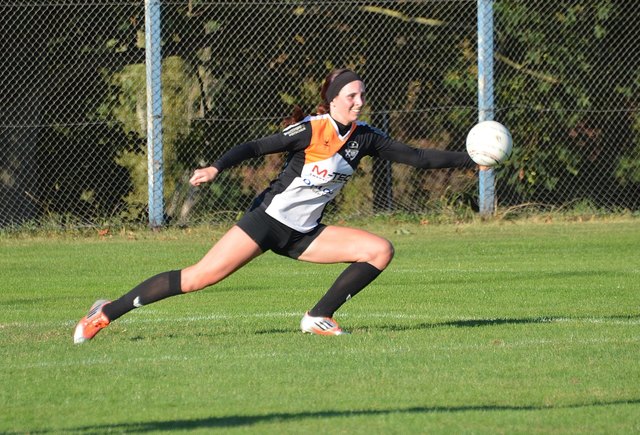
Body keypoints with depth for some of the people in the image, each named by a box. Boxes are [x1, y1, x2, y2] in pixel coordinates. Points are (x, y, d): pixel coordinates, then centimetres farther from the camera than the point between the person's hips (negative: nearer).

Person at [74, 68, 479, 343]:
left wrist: (470, 160, 0)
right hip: (269, 219, -7)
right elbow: (256, 147, -19)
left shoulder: (365, 138, 2)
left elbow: (415, 156, 6)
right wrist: (216, 168, -35)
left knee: (381, 250, -7)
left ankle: (319, 318, -2)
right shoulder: (311, 130, -16)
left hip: (305, 233, 7)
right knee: (199, 277, -14)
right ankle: (106, 313, -4)